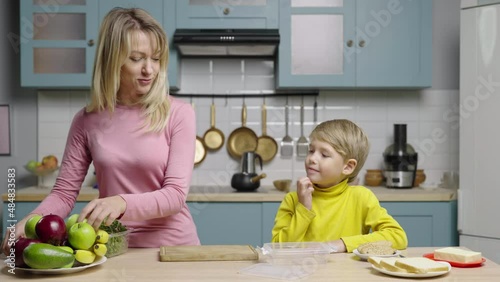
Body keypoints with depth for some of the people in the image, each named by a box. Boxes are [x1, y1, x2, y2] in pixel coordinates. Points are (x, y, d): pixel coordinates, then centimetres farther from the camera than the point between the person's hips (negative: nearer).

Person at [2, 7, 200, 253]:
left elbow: (176, 194, -13)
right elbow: (64, 192, 2)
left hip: (173, 246, -3)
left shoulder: (178, 114, -7)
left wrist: (123, 202, -31)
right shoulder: (87, 120, 2)